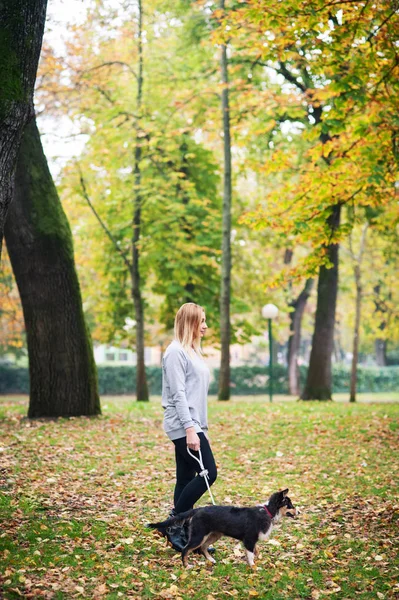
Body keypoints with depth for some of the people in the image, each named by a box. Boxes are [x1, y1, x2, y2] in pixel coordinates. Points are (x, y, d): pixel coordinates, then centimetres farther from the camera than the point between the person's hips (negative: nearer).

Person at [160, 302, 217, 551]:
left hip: (193, 426, 9)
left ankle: (184, 534, 11)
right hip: (183, 427, -9)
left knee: (186, 479, 8)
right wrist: (190, 429, -22)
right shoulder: (176, 352, -12)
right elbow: (178, 394, -18)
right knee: (209, 472, -12)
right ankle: (174, 523, -4)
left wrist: (202, 428, 19)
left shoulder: (193, 351, 17)